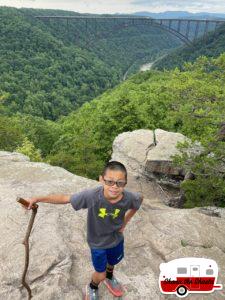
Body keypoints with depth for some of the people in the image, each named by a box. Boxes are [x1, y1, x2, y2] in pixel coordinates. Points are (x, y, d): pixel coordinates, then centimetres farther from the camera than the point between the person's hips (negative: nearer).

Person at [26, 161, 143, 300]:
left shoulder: (130, 198, -32)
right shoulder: (92, 195, -38)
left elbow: (140, 198, -8)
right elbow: (64, 198, -28)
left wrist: (124, 223, -5)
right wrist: (37, 199, -29)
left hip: (116, 239, 3)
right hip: (98, 242, -2)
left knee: (112, 262, 31)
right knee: (100, 274, 16)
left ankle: (109, 278, 68)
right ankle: (92, 288, 54)